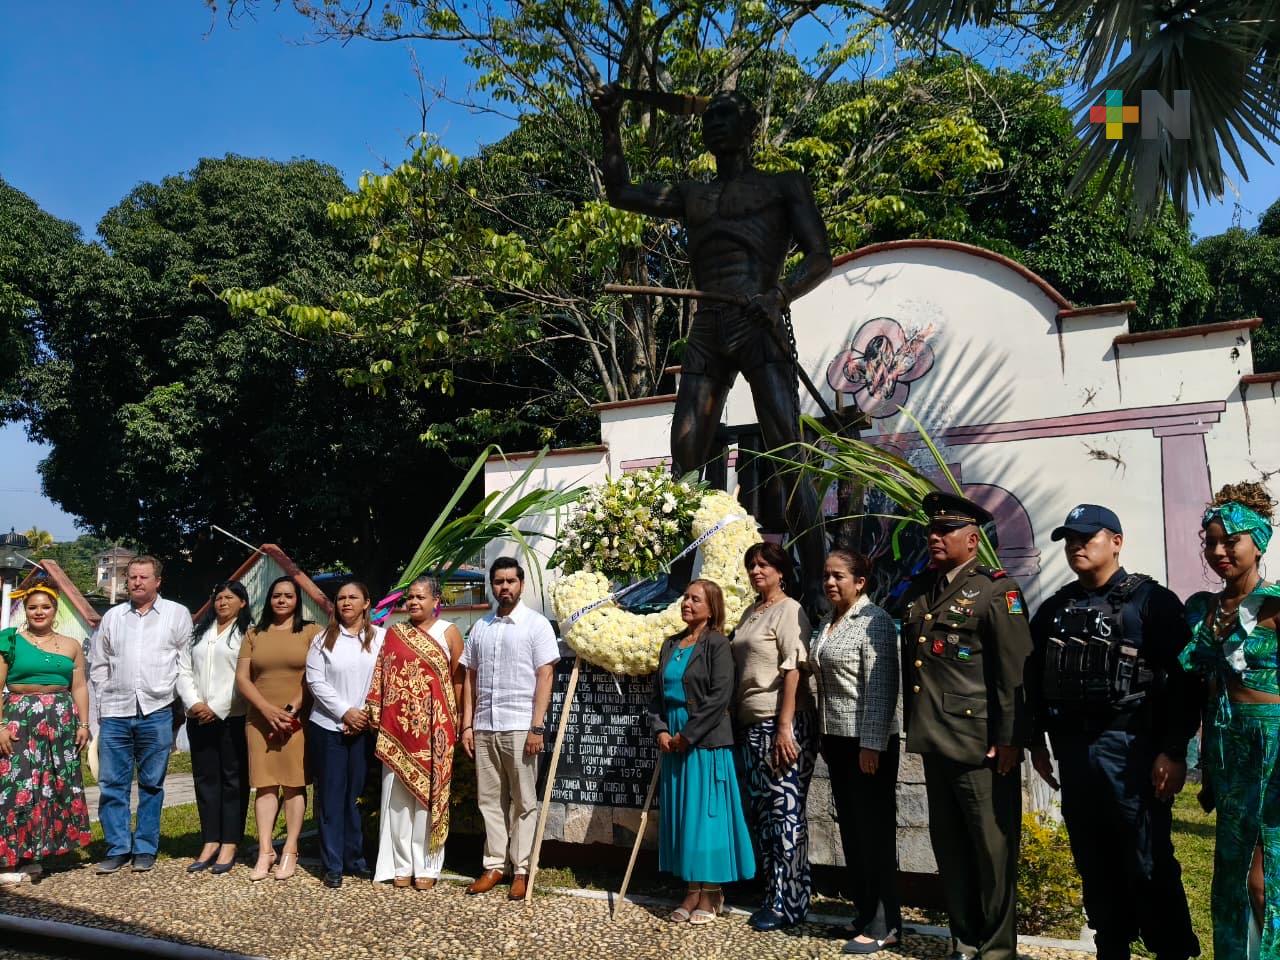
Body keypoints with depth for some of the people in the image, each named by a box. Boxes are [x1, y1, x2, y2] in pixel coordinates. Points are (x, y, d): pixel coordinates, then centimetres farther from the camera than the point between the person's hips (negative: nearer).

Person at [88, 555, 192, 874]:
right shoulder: (112, 616, 11)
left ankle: (145, 848, 14)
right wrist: (103, 701, 9)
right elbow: (98, 664, 15)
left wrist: (177, 698, -1)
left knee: (152, 784, 5)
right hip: (115, 712, 3)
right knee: (111, 783, 4)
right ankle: (118, 847, 14)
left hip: (157, 712, -3)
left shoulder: (177, 614, 3)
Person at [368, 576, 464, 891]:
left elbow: (459, 679, 0)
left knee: (428, 794, 2)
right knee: (398, 796, 6)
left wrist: (455, 721, -5)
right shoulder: (393, 634, 10)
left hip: (432, 727, -3)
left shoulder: (448, 632, 1)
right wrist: (377, 715, 3)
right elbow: (382, 678, 9)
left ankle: (427, 867, 10)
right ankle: (402, 864, 15)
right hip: (398, 726, 3)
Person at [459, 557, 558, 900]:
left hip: (520, 727, -4)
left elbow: (545, 677, -7)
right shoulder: (480, 627, 11)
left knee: (523, 801, 4)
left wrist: (537, 727, -13)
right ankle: (494, 865, 21)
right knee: (490, 800, 11)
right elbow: (470, 678, 13)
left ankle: (522, 870, 13)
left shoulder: (537, 624, -3)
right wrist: (467, 725, 7)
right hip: (484, 727, 5)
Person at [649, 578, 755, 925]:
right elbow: (657, 693, 13)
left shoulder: (717, 645, -7)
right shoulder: (671, 644, 13)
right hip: (673, 743, 7)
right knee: (680, 814, 10)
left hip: (707, 743, -7)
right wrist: (661, 730, -2)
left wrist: (687, 734, -15)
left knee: (705, 813, -1)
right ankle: (693, 890, 22)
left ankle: (711, 894, 13)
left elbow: (720, 696, -16)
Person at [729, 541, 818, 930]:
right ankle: (772, 894, 21)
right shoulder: (750, 612, 16)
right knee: (761, 811, 11)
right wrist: (737, 721, 15)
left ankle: (789, 902, 6)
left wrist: (785, 728, -19)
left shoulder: (789, 610, -7)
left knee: (785, 810, -3)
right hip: (751, 724, 8)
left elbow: (793, 671, -14)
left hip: (783, 724, -8)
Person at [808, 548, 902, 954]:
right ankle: (863, 913, 24)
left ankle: (884, 924, 9)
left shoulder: (873, 620, -12)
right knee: (851, 828, 13)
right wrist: (825, 737, 17)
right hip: (837, 738, 8)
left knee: (875, 829, 0)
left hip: (868, 739, -8)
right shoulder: (827, 624, 12)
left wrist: (871, 744, -21)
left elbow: (881, 687, -18)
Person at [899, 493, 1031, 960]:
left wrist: (1009, 740, -15)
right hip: (934, 743, 7)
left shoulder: (996, 589, -6)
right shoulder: (917, 592, 13)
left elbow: (1014, 671, -11)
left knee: (993, 848, 4)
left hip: (980, 744, -6)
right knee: (948, 846, 15)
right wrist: (913, 728, 14)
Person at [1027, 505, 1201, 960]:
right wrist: (1037, 742, 14)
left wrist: (1174, 751, -14)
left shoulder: (1151, 601, -4)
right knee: (1094, 864, 13)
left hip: (1132, 751, -5)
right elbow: (1034, 679, 17)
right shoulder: (1053, 609, 13)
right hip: (1072, 752, 6)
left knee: (1149, 867, -2)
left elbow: (1184, 680, -9)